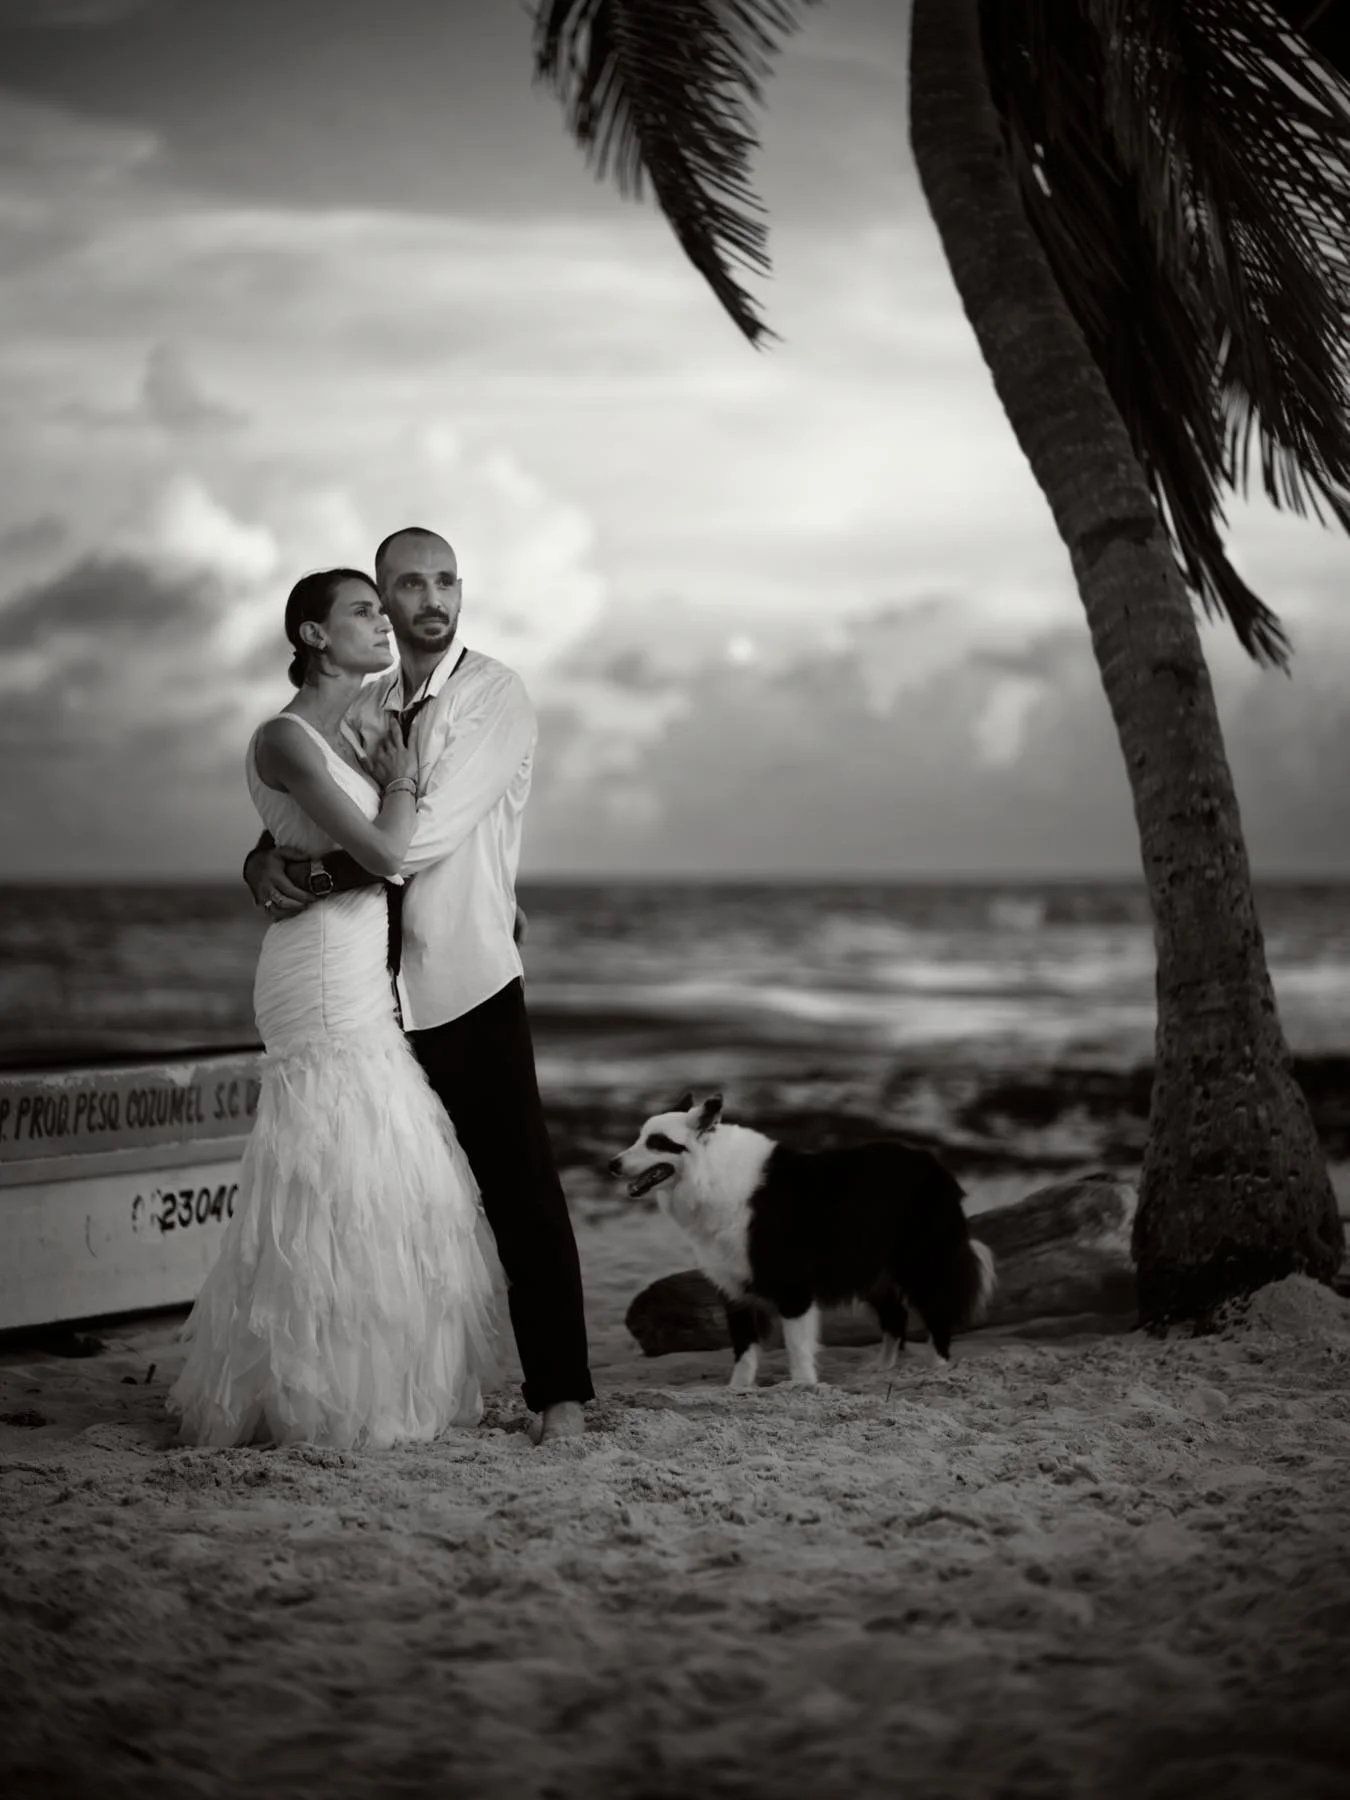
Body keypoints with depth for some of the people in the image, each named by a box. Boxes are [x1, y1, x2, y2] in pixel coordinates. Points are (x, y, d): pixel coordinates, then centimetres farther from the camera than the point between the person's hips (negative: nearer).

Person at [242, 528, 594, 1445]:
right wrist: (268, 861, -9)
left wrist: (318, 874, -14)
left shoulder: (497, 696, -7)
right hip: (378, 984, 5)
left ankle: (560, 1389, 3)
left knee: (518, 1189, -3)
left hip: (469, 982, -5)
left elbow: (428, 832, -18)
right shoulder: (362, 710, 11)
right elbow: (300, 814, 14)